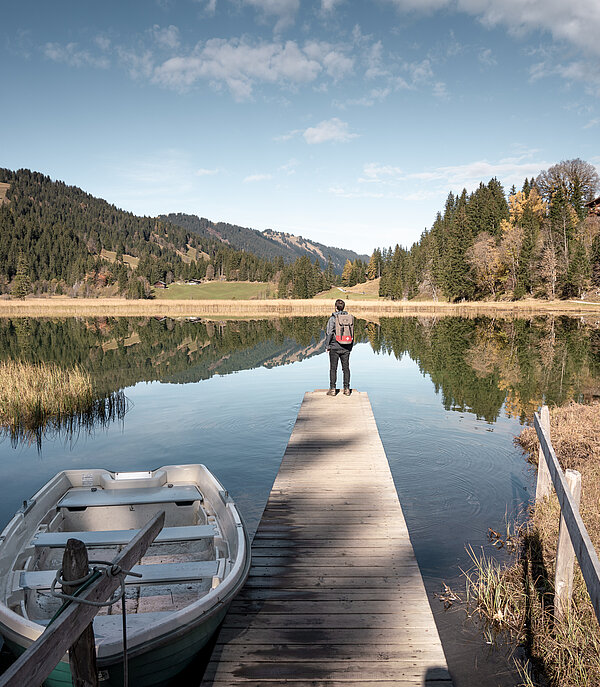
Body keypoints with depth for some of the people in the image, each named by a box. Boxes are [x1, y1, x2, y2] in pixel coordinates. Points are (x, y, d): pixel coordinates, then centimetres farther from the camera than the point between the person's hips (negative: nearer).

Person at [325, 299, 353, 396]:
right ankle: (346, 389, 11)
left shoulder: (333, 318, -10)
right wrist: (350, 346, 16)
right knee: (346, 368, 9)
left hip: (334, 347, -4)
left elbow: (329, 333, -11)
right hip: (346, 347, 4)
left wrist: (327, 346, -3)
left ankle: (332, 389, 4)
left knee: (333, 368, 3)